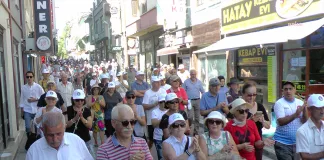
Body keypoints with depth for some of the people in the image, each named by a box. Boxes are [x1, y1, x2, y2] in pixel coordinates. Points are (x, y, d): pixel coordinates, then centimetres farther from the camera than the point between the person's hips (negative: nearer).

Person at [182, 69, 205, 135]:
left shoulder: (199, 82, 8)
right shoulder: (186, 82, 1)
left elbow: (203, 91, 11)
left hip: (198, 101, 3)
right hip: (190, 101, -3)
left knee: (197, 117, 8)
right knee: (190, 117, -13)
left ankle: (196, 131, 19)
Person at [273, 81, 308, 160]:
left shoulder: (300, 102, 3)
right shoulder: (279, 103, -10)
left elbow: (304, 121, -2)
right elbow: (281, 122, -19)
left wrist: (304, 109, -20)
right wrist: (295, 115, -31)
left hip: (297, 142, 5)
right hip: (282, 142, -5)